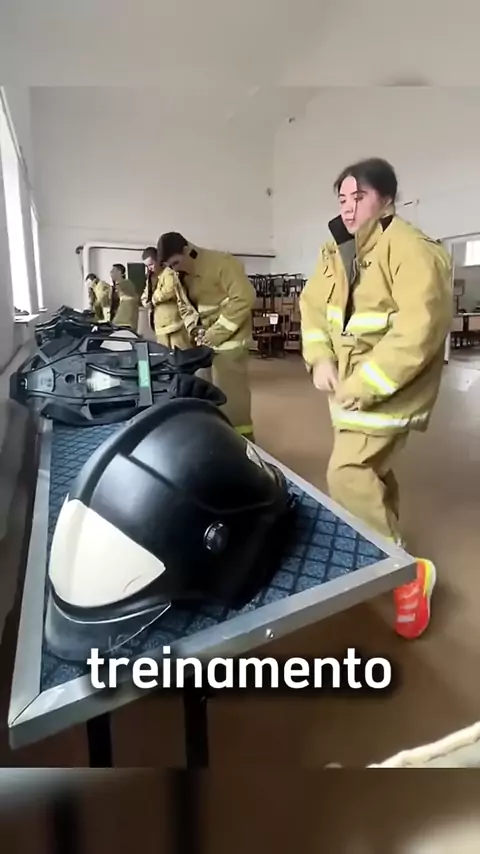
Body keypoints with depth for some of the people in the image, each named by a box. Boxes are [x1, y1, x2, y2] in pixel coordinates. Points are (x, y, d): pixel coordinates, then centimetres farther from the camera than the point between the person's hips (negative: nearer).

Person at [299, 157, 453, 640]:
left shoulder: (410, 249, -17)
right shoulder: (336, 251, 8)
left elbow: (420, 329, -26)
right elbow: (313, 303, 12)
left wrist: (365, 387, -25)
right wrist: (320, 359, -5)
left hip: (386, 389, -8)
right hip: (348, 386, 8)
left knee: (347, 476, -13)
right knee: (369, 470, 19)